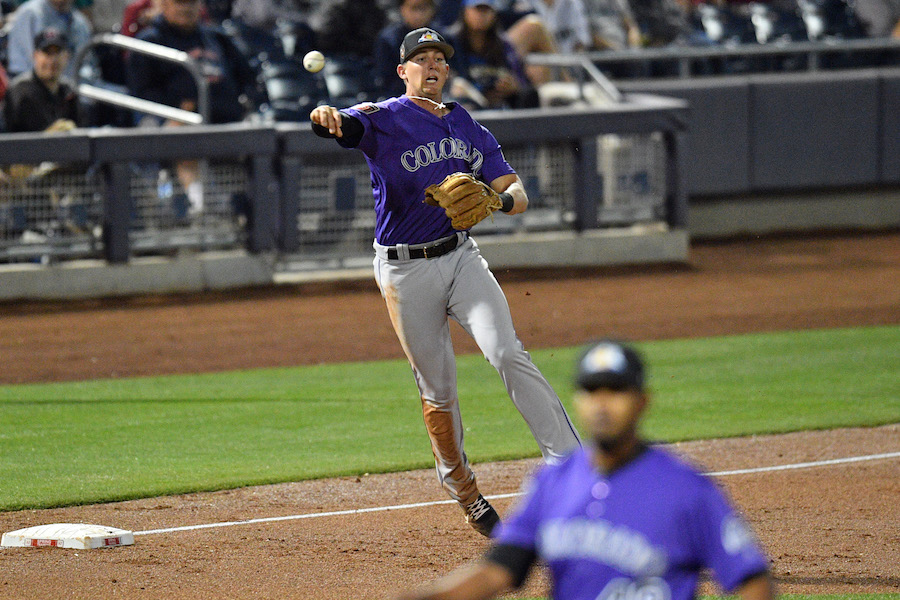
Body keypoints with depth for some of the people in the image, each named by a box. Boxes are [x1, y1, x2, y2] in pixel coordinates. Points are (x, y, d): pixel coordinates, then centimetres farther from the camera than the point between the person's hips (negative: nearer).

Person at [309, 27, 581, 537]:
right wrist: (327, 117, -49)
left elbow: (518, 193, 4)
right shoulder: (385, 119, -3)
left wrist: (500, 199, -20)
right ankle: (463, 491, 22)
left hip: (461, 259, 2)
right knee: (439, 391, 3)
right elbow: (344, 126, -24)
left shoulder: (470, 129, 10)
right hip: (405, 272, -2)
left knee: (508, 354, -17)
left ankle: (571, 463, -22)